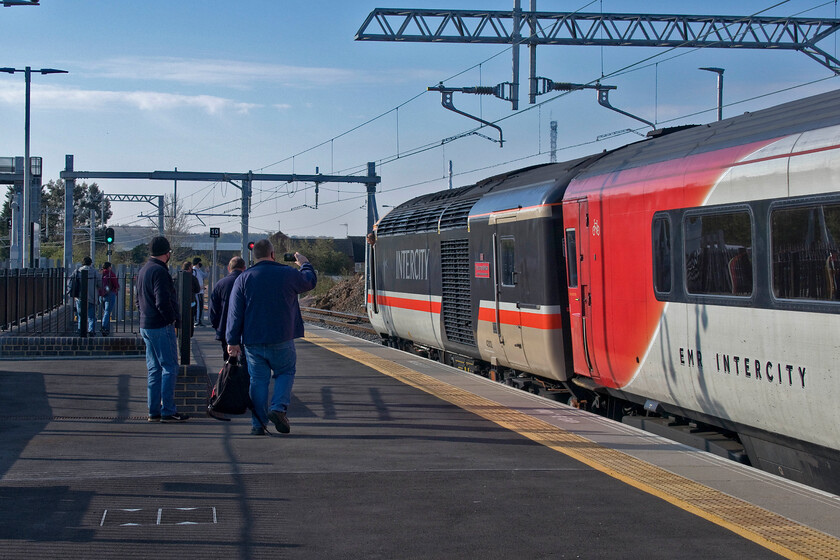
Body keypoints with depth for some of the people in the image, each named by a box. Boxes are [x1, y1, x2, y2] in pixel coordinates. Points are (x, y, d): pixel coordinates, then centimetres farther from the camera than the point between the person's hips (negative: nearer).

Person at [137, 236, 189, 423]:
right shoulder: (159, 271, -16)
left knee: (154, 369, 13)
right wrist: (174, 320, -11)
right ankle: (167, 411, -6)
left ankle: (154, 411, 14)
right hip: (161, 327, -10)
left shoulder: (143, 270, 15)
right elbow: (162, 302, -24)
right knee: (169, 368, -5)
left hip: (145, 326, 10)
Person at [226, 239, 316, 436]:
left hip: (252, 341, 1)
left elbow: (235, 312, -1)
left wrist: (233, 341, 2)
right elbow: (310, 281, 19)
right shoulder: (287, 274, -1)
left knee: (258, 380, 7)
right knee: (285, 373, 16)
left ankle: (257, 424, 5)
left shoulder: (243, 278, 1)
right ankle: (279, 408, -6)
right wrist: (305, 264, 39)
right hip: (281, 339, -1)